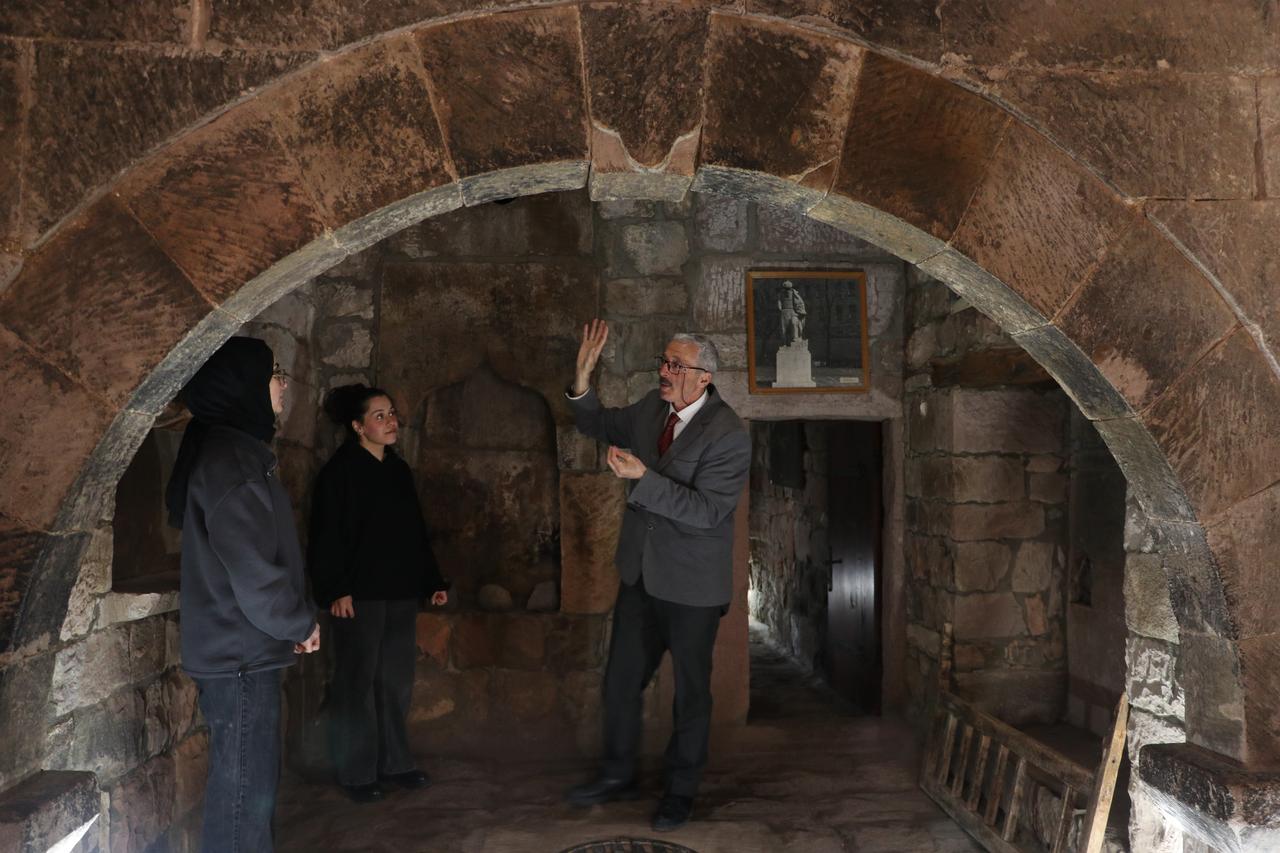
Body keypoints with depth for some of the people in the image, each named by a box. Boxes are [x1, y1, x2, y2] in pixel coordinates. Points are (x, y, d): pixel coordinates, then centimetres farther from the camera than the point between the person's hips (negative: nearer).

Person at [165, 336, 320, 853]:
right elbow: (253, 572, -23)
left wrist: (293, 622, 12)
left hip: (243, 653, 10)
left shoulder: (232, 449, 13)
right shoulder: (232, 459, -19)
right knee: (244, 790, -1)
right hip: (240, 655, -10)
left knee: (254, 783, 19)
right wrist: (302, 624, -8)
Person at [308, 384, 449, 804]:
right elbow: (326, 535, -12)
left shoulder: (399, 469, 13)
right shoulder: (340, 470, -7)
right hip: (358, 594, -6)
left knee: (396, 681, 11)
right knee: (357, 682, 1)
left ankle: (395, 763, 22)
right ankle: (357, 773, 11)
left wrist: (433, 581, 16)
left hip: (401, 593, 7)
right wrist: (334, 590, -19)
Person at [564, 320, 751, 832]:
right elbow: (599, 427, 14)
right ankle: (618, 774, 35)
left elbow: (705, 511, -26)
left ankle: (681, 791, 29)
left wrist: (643, 476, -33)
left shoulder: (729, 435, -21)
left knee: (691, 690, 11)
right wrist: (583, 376, -4)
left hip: (692, 584, -6)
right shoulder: (651, 407, -1)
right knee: (621, 679, 16)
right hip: (640, 573, 6)